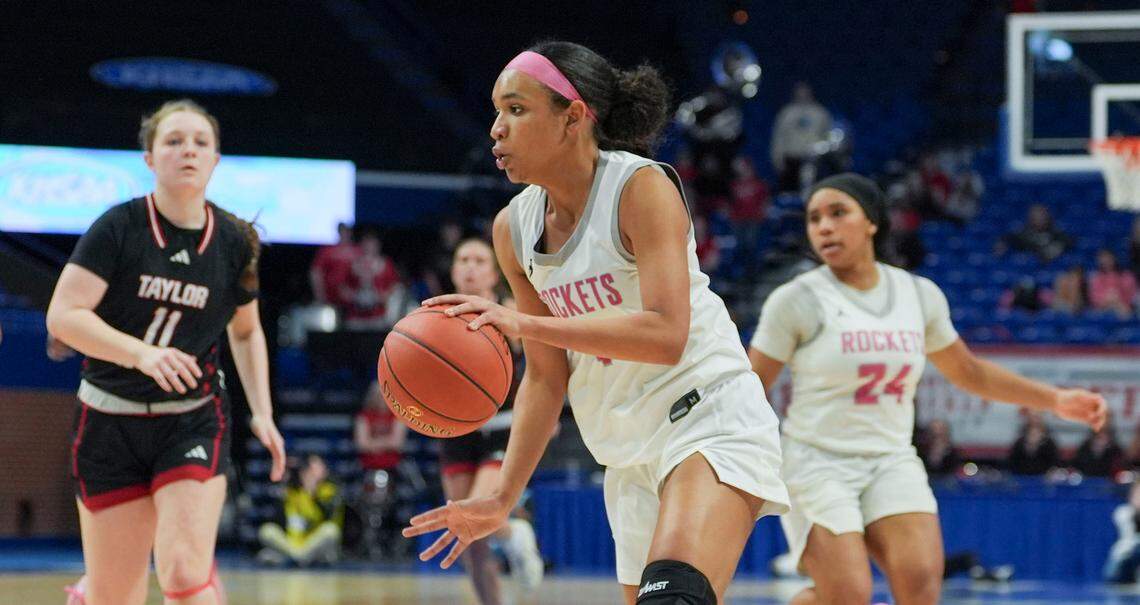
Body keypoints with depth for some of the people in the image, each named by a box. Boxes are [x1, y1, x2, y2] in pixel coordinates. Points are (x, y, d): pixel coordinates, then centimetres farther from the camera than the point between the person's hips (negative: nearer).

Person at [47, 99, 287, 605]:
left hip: (193, 423, 1)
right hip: (111, 424, -1)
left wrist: (262, 414, 7)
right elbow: (63, 315, -16)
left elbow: (246, 332, 18)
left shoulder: (234, 241, 1)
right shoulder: (118, 228, -9)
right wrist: (142, 353, -30)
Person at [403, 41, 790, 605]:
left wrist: (522, 323, -31)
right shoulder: (514, 228, 6)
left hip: (709, 416, -8)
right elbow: (546, 375, 13)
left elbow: (666, 335, -27)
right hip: (631, 453, 8)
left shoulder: (641, 188, -13)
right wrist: (502, 498, 7)